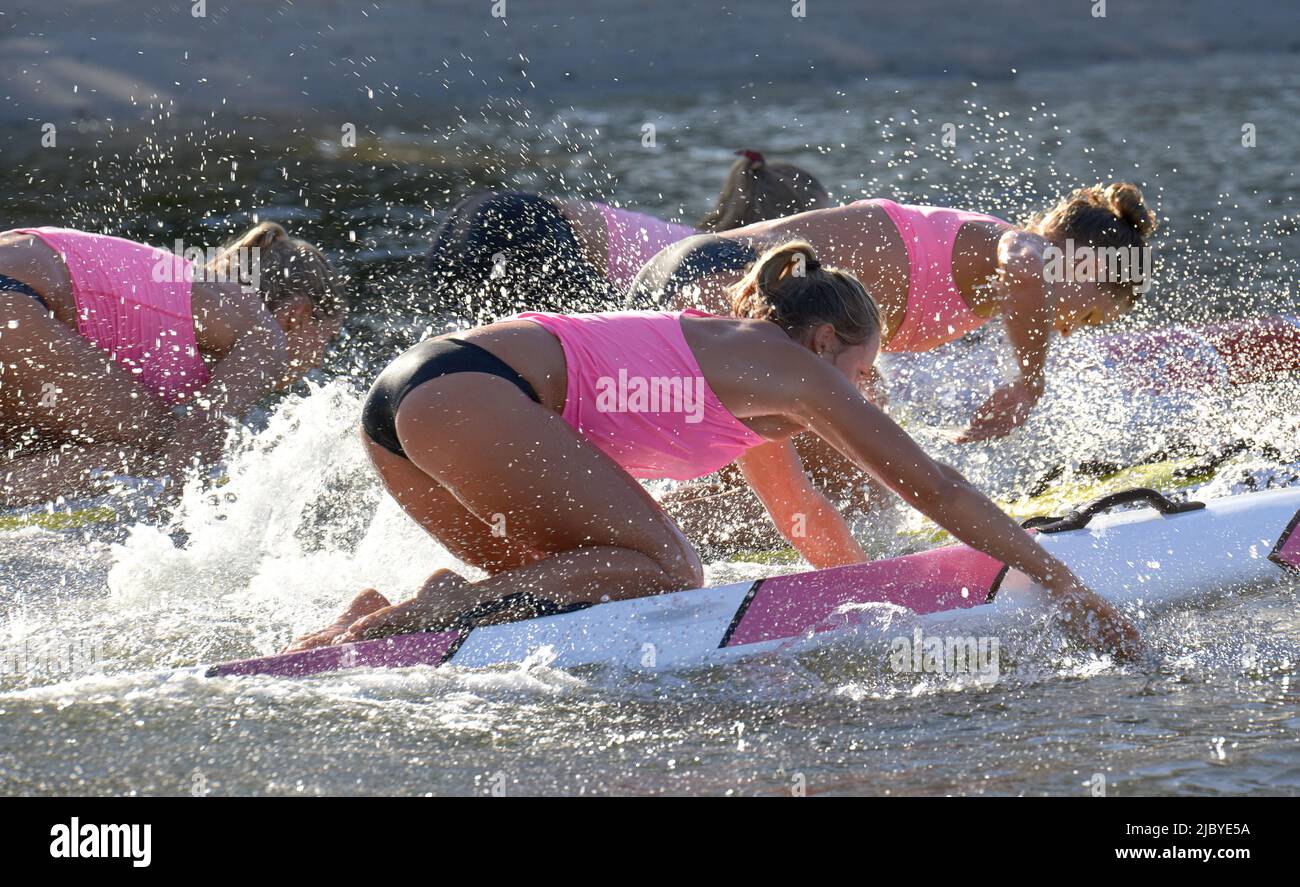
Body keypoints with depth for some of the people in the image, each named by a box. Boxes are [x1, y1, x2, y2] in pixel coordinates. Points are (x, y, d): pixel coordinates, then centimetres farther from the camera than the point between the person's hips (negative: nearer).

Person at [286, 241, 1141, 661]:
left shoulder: (733, 359, 29)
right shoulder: (789, 366, 6)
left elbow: (806, 515, 44)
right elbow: (934, 489, 7)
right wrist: (1065, 584, 11)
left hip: (407, 400, 9)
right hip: (467, 390, -9)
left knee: (560, 582, 17)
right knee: (663, 568, -7)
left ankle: (383, 612, 0)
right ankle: (442, 608, -19)